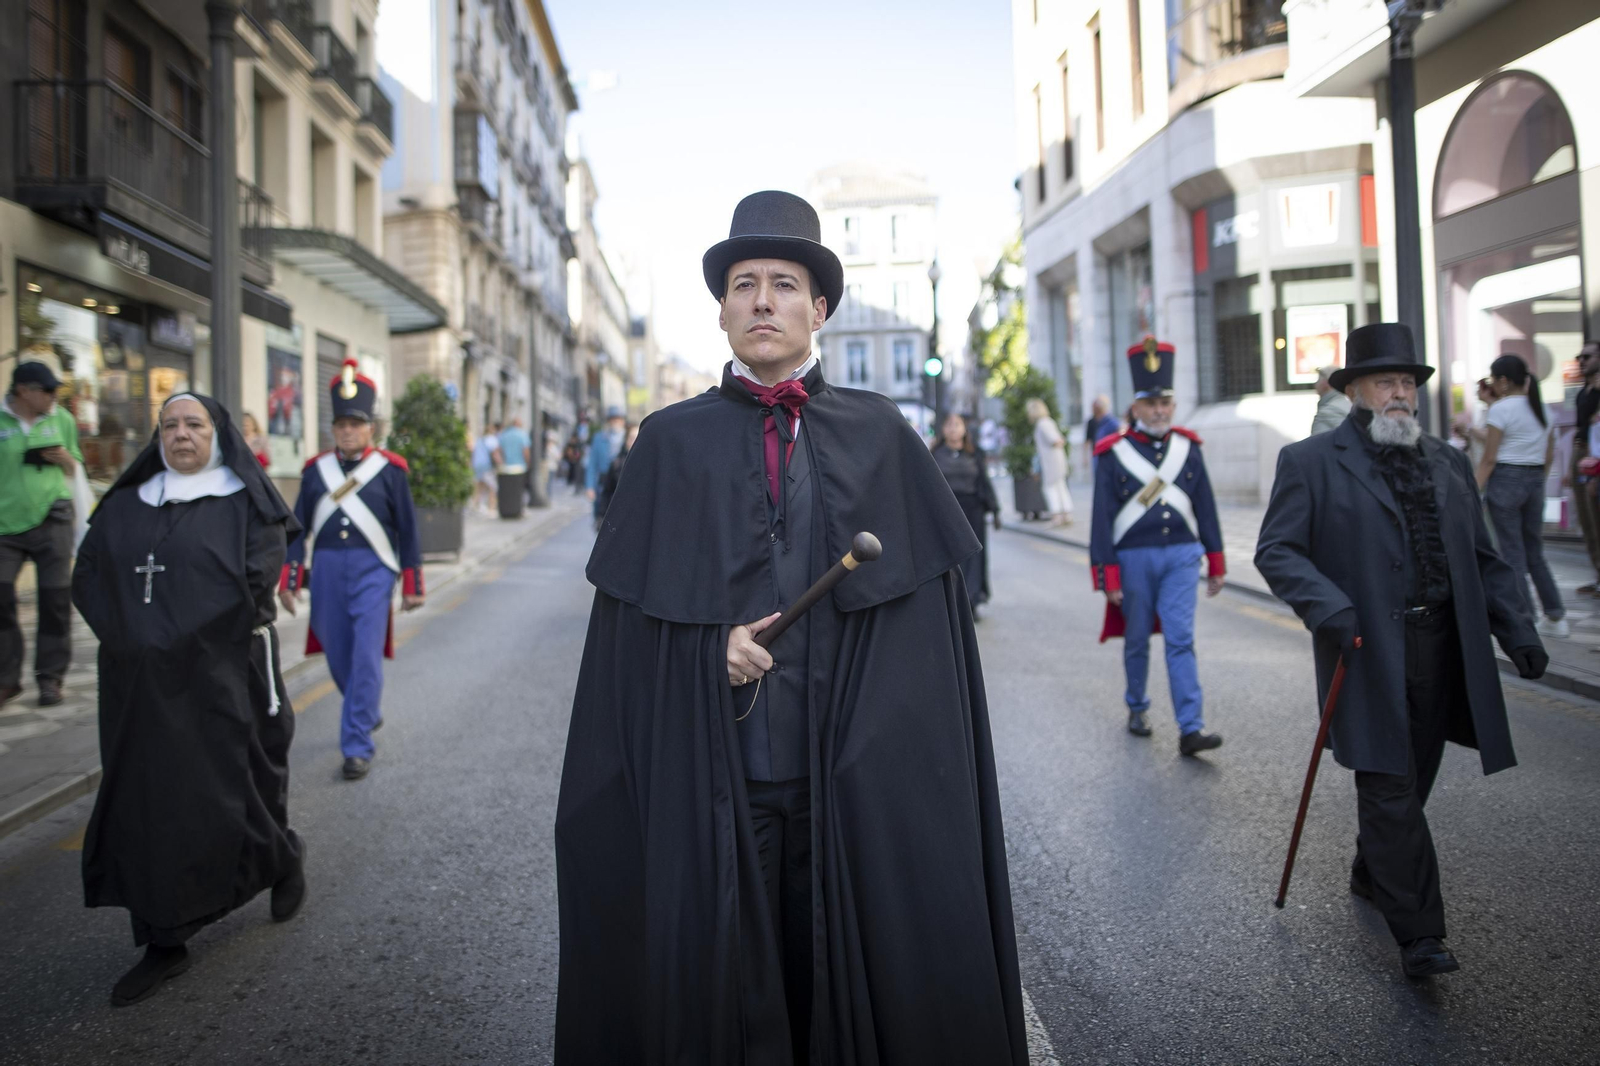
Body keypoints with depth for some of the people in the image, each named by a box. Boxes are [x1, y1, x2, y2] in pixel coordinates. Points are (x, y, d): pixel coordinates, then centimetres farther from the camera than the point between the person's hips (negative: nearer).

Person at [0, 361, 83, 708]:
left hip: (52, 520, 1)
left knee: (55, 600, 1)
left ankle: (50, 677, 13)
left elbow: (76, 471, 15)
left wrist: (65, 458, -5)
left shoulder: (62, 419, 7)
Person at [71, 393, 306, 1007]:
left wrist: (184, 638, -13)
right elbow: (87, 579, 7)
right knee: (146, 805, 5)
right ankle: (164, 944, 15)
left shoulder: (244, 503, -1)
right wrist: (132, 637, -7)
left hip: (223, 680, -4)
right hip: (141, 687, 4)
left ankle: (284, 859, 31)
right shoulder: (124, 507, 12)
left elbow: (256, 582, -12)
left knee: (226, 793, 0)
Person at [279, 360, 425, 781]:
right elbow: (299, 528, 10)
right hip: (326, 573, 4)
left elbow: (407, 531, 1)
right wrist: (289, 580, 6)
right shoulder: (315, 470, 7)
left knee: (366, 659, -7)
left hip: (372, 573, -3)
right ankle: (369, 712, 39)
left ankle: (357, 745, 1)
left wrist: (412, 585, 1)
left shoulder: (390, 469, -1)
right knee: (339, 659, 13)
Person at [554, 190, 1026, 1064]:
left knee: (853, 977, 11)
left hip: (853, 783, 1)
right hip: (709, 780, 0)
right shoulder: (672, 442, 3)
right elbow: (629, 620, 3)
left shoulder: (879, 436, 4)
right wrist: (716, 648, -14)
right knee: (715, 985, 9)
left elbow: (925, 610, 3)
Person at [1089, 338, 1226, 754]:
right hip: (1134, 559, -1)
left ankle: (1191, 729, -6)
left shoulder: (1188, 447, 5)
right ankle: (1137, 709, 31)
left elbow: (1206, 508, 10)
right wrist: (1108, 576, -8)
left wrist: (1216, 564, 10)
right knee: (1137, 641, 11)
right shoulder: (1114, 453, -5)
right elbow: (1102, 518, -5)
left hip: (1181, 556, 2)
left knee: (1181, 640, -5)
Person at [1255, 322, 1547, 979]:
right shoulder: (1311, 463, -2)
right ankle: (1418, 934, 4)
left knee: (1412, 782, 15)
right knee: (1390, 789, -4)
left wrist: (1517, 631, 6)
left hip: (1442, 653, 6)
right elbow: (1276, 550, -8)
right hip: (1368, 655, -5)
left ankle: (1371, 875, 38)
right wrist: (1327, 608, -23)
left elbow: (1483, 560, 17)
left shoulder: (1448, 463, 16)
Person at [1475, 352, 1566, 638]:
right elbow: (1549, 454, 14)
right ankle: (1556, 617, 16)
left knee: (1513, 555, -1)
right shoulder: (1541, 407, 11)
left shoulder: (1501, 408, -10)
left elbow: (1489, 459, -13)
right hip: (1536, 479, 7)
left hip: (1506, 478, -7)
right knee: (1535, 553, 15)